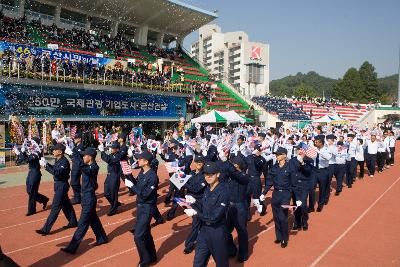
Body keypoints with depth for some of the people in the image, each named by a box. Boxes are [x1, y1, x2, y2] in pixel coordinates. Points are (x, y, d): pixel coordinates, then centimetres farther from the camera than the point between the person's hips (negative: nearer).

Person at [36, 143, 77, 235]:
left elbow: (57, 172, -31)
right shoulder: (58, 160, 6)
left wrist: (45, 165, -29)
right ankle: (73, 222, 32)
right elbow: (54, 169, 15)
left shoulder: (64, 161, -21)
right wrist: (46, 163, 2)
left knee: (55, 207, -4)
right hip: (58, 185, 10)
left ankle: (46, 229, 2)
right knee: (66, 204, 19)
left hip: (62, 186, -10)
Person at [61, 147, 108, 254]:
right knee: (93, 219, 21)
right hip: (86, 196, 9)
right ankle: (102, 238, 35)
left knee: (83, 223, -1)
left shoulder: (94, 168, -22)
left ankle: (72, 247, 6)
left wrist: (75, 154, -33)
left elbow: (81, 166, -40)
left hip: (89, 198, -9)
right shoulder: (88, 166, 4)